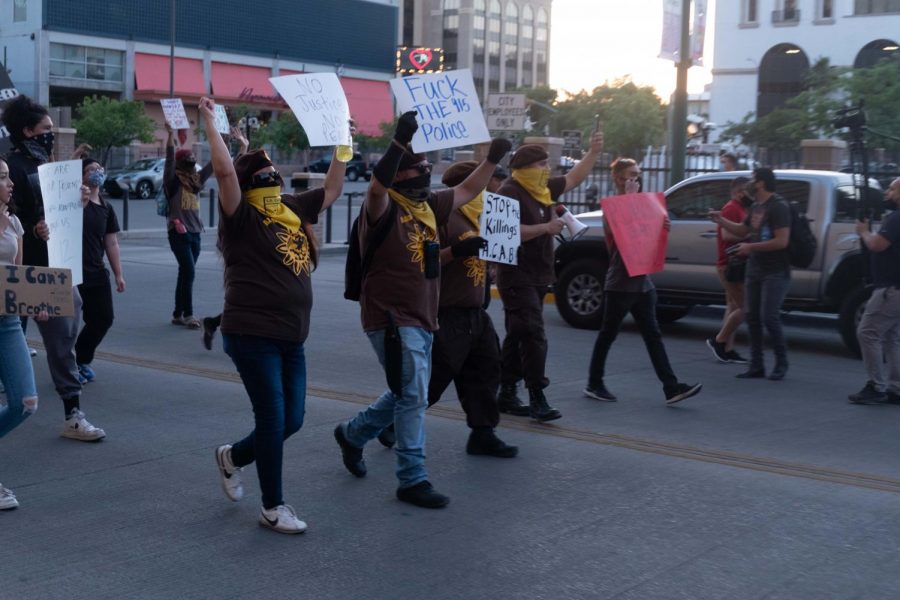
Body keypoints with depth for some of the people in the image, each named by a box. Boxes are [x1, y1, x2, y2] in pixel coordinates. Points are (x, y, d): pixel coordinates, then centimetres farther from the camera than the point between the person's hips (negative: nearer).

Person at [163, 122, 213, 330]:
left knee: (185, 274, 10)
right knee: (189, 272, -11)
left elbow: (213, 163, 16)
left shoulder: (197, 179, 11)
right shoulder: (173, 180, -4)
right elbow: (169, 157, -17)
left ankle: (178, 314, 17)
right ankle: (188, 314, -5)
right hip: (178, 233, -6)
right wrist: (171, 134, -25)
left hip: (195, 233, 6)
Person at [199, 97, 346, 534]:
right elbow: (224, 172, -22)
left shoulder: (294, 209, 11)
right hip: (251, 334, -7)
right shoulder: (242, 217, -8)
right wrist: (211, 122, -20)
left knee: (291, 420, 11)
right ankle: (273, 508, 13)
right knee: (273, 419, -3)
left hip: (291, 337, 7)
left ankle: (232, 457, 38)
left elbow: (332, 189, 23)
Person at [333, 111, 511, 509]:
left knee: (407, 395, 20)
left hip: (421, 319, 9)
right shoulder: (383, 208, -14)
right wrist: (400, 141, -46)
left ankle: (352, 434, 41)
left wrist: (492, 160, 8)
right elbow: (376, 186, -37)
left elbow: (466, 192, 21)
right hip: (391, 319, -9)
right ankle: (412, 480, 2)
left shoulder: (428, 205, 9)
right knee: (413, 398, -8)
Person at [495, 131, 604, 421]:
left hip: (537, 276, 9)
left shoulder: (543, 189, 12)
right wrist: (545, 227, -21)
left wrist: (594, 152, 15)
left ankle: (507, 394, 18)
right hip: (517, 276, -9)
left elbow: (573, 178, 24)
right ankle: (537, 399, -15)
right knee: (534, 336, -15)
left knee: (518, 337, 12)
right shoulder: (510, 193, -15)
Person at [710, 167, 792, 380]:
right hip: (754, 269, 9)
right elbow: (743, 230, 27)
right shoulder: (756, 207, 13)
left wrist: (750, 247, -18)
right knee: (751, 316, 6)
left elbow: (781, 241, -21)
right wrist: (721, 221, 16)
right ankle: (756, 366, 12)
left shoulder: (778, 207, -13)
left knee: (769, 317, -13)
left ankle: (781, 363, 3)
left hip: (775, 272, -8)